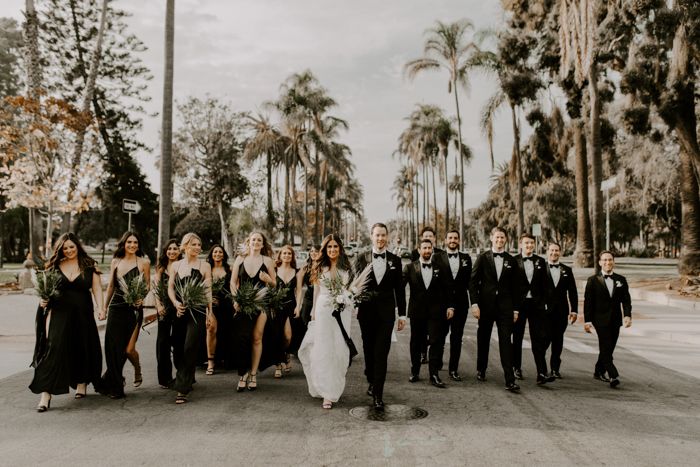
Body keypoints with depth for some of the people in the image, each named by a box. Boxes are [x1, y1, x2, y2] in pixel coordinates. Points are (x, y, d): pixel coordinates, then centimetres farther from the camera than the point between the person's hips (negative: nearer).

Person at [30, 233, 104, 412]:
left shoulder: (89, 266, 3)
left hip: (82, 314, 0)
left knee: (82, 348, 11)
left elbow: (96, 288, -1)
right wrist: (44, 300, -7)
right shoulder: (54, 266, 7)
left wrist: (100, 307, -14)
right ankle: (45, 394, -10)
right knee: (53, 349, -10)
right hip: (59, 313, 0)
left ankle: (82, 383, 34)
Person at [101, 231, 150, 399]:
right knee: (113, 346, 3)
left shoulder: (143, 262, 0)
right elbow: (111, 286, 16)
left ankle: (137, 370, 26)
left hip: (134, 308, -3)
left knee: (129, 349, -8)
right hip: (116, 308, 4)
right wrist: (104, 306, 16)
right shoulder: (115, 261, 10)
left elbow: (148, 284, 4)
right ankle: (114, 385, 22)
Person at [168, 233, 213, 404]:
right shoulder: (175, 265, 9)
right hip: (179, 311, 4)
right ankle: (186, 379, 34)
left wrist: (210, 312, -2)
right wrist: (175, 302, -9)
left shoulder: (204, 265, 1)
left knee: (189, 348, -10)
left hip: (197, 311, -4)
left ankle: (183, 389, -6)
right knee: (177, 347, 10)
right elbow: (170, 287, 9)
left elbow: (208, 290, 1)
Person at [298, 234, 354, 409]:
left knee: (340, 350, 2)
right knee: (324, 350, -4)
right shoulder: (319, 268, 6)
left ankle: (335, 388, 18)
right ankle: (328, 394, 2)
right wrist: (314, 314, 10)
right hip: (323, 310, -1)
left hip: (342, 311, 1)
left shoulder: (346, 268, 7)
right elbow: (316, 292, 11)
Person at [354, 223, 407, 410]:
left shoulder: (395, 260, 5)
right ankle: (372, 381, 34)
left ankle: (377, 394, -2)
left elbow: (399, 288, 7)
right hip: (366, 311, 1)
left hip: (386, 312, -1)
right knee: (369, 350, 13)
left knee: (381, 353, -5)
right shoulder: (362, 258, 3)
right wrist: (355, 303, -13)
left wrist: (402, 314, 5)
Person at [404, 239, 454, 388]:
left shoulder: (440, 268, 7)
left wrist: (450, 306, 2)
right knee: (416, 343, 10)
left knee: (436, 342, -4)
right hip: (417, 311, 0)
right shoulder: (410, 267, 2)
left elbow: (447, 289, 8)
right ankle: (415, 372, 23)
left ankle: (434, 375, 2)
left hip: (435, 311, 1)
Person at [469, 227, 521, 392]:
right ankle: (481, 370, 31)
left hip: (505, 307, 0)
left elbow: (514, 287, 9)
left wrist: (515, 309, 5)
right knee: (483, 339, 12)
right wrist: (475, 304, -9)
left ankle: (510, 380, -6)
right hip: (485, 305, 0)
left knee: (505, 342, -5)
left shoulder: (511, 261, 7)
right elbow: (473, 282, -1)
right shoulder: (482, 258, 2)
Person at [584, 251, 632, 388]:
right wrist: (587, 320, -8)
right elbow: (588, 302, -2)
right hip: (601, 319, -4)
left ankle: (599, 372, 26)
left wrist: (627, 315, -10)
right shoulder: (593, 280, -1)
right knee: (605, 348, -12)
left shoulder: (621, 280, 9)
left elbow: (626, 300, 7)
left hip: (615, 320, 4)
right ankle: (613, 376, -15)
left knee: (608, 348, 11)